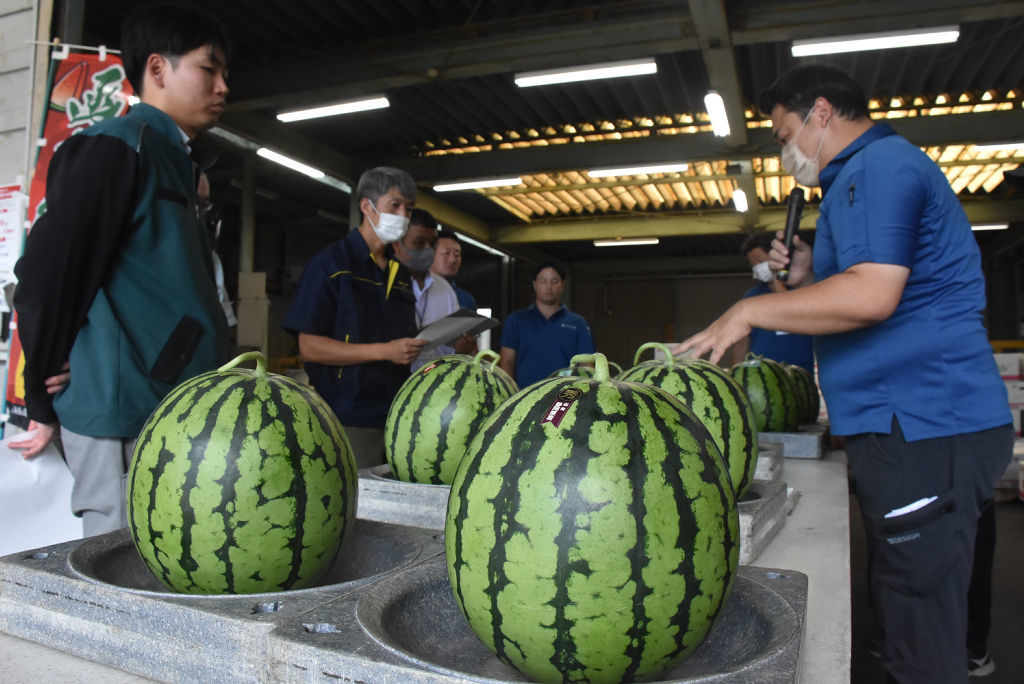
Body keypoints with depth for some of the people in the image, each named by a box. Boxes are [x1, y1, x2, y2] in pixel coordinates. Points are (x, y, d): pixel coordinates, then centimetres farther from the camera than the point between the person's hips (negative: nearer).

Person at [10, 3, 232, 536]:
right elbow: (47, 272, -13)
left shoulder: (170, 158, 20)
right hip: (126, 414, -9)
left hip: (173, 408, 9)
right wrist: (46, 403, -3)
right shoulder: (119, 144, -9)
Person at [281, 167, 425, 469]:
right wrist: (384, 351, -17)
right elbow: (309, 347, -11)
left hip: (395, 417, 6)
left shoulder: (400, 272, 17)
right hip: (349, 419, -6)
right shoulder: (331, 262, -3)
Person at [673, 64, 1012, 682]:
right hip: (915, 422, 11)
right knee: (907, 615, 17)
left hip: (921, 424, -11)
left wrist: (749, 311, -14)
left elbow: (871, 295, -24)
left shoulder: (879, 166, -10)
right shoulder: (884, 168, 24)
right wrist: (811, 278, 14)